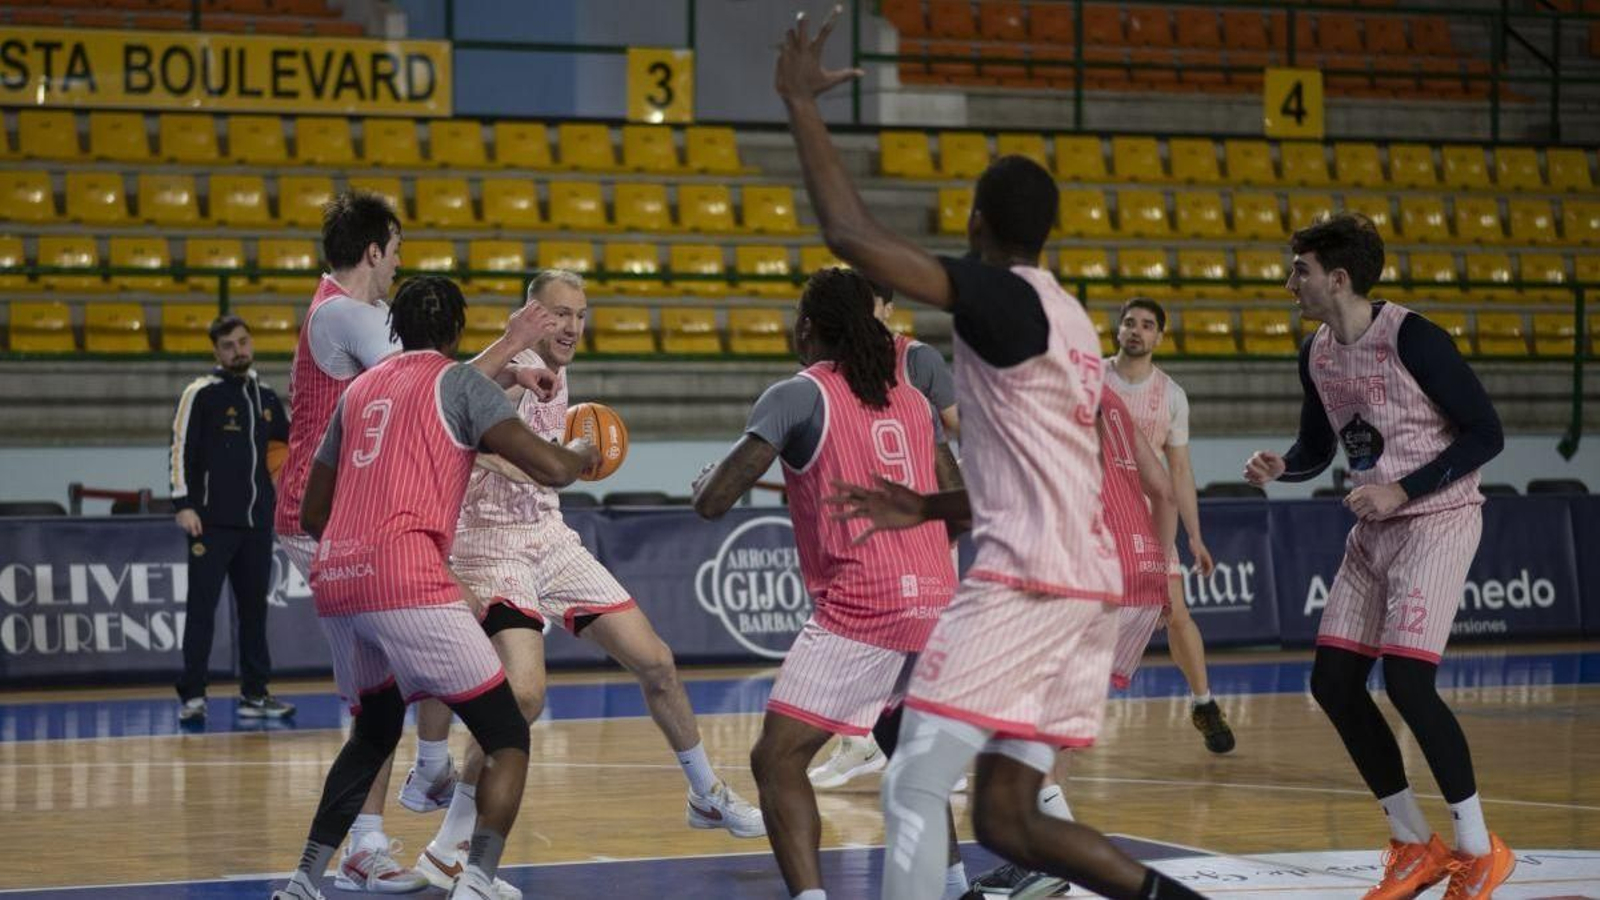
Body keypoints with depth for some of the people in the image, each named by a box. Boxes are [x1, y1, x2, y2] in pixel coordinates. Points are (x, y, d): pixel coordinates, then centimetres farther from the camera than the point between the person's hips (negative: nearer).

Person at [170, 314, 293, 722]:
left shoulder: (266, 397, 14)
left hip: (257, 521, 6)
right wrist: (184, 504, -15)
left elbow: (292, 443, 29)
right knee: (202, 608, -5)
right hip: (212, 520, -6)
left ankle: (255, 693, 14)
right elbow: (181, 448, -8)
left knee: (254, 608, 8)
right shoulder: (201, 394, -3)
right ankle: (192, 696, -2)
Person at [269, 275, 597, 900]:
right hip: (407, 581, -7)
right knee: (507, 736, 1)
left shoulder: (359, 389, 24)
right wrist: (582, 458, 17)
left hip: (333, 581, 7)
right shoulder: (458, 381, 5)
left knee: (375, 733, 29)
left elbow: (312, 513, 28)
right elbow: (550, 468, -5)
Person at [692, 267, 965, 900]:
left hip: (860, 610, -7)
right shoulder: (910, 395, 15)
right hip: (934, 599, 7)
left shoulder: (798, 395, -3)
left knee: (777, 759, -5)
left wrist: (704, 481, 14)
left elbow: (713, 502, -9)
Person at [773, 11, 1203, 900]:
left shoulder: (1002, 296, -7)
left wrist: (803, 104, -8)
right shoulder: (1066, 318, 21)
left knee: (912, 792, -7)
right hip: (1083, 580, 9)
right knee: (1009, 819, 11)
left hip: (1026, 582, -9)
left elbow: (854, 236, -16)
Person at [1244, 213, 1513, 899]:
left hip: (1437, 518, -8)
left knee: (1407, 680, -18)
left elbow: (1486, 432, -16)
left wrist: (1403, 490, -21)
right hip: (1374, 530, 8)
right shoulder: (1317, 354, 5)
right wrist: (1279, 467, -3)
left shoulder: (1410, 338, -17)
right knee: (1333, 683, 2)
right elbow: (1317, 449, 19)